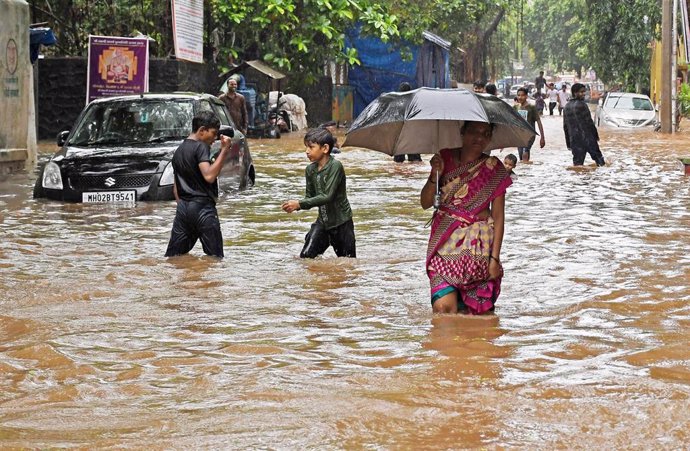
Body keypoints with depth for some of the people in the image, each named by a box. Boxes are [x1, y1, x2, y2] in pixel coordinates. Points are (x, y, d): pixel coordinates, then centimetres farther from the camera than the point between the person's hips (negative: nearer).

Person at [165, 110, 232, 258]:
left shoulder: (179, 150, 18)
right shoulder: (201, 147, -9)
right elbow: (209, 176, -23)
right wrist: (224, 151, -20)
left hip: (183, 208, 8)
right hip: (202, 207, -8)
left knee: (172, 257, 8)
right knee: (214, 258, -6)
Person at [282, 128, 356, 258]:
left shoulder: (335, 166, -19)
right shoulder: (310, 169, 2)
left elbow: (327, 196, -25)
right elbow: (310, 197, 4)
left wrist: (299, 204, -27)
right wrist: (294, 206, -18)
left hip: (341, 222, -5)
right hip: (323, 221, 5)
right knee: (306, 255, -6)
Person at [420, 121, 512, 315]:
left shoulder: (494, 169, 0)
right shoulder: (445, 159, 4)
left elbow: (498, 217, 0)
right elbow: (425, 203, 2)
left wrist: (495, 258, -5)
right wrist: (434, 174, -14)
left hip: (478, 246, -1)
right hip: (445, 242, 1)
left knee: (469, 310, -2)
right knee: (443, 306, -15)